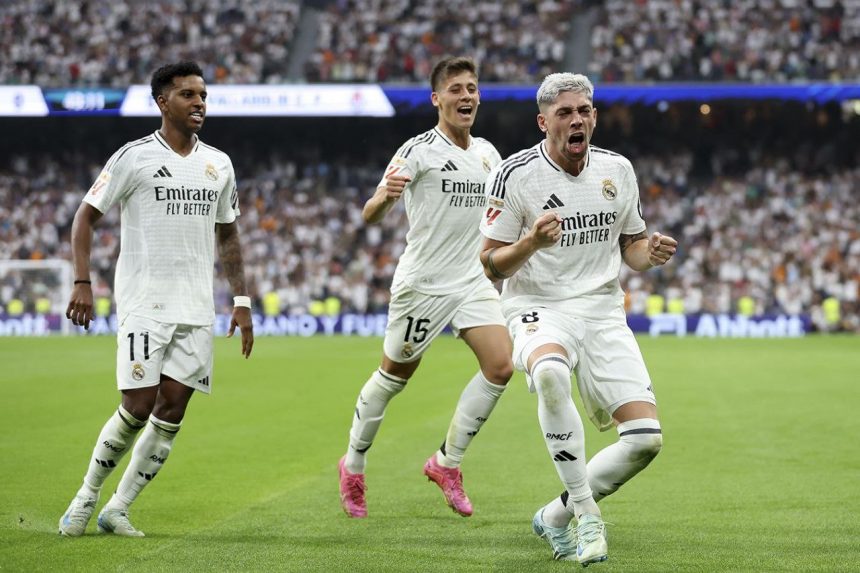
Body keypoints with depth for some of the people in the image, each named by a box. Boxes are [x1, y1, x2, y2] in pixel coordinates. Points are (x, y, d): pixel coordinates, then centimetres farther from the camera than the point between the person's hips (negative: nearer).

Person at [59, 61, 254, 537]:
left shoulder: (218, 164, 12)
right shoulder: (135, 157, -4)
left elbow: (227, 235, 21)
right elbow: (86, 216, -1)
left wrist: (241, 301, 14)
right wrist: (82, 283, -12)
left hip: (196, 310, 5)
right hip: (144, 305, -5)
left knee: (172, 410, -1)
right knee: (138, 407, -10)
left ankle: (118, 509, 9)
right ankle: (86, 498, 10)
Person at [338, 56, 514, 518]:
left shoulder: (487, 153, 8)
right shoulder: (419, 150, -13)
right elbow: (370, 215, -21)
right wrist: (385, 195, -43)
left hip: (473, 281, 6)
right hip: (422, 283, -6)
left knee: (500, 366, -10)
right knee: (395, 373, 5)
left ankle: (447, 462, 6)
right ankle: (353, 466, 26)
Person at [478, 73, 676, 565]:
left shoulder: (617, 169, 6)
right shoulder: (515, 174, -8)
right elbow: (491, 265, -5)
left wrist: (650, 253, -4)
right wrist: (531, 242, -25)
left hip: (603, 311, 5)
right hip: (538, 307, -5)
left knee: (646, 438, -10)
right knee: (550, 372, -41)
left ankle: (556, 516, 12)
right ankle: (587, 514, -30)